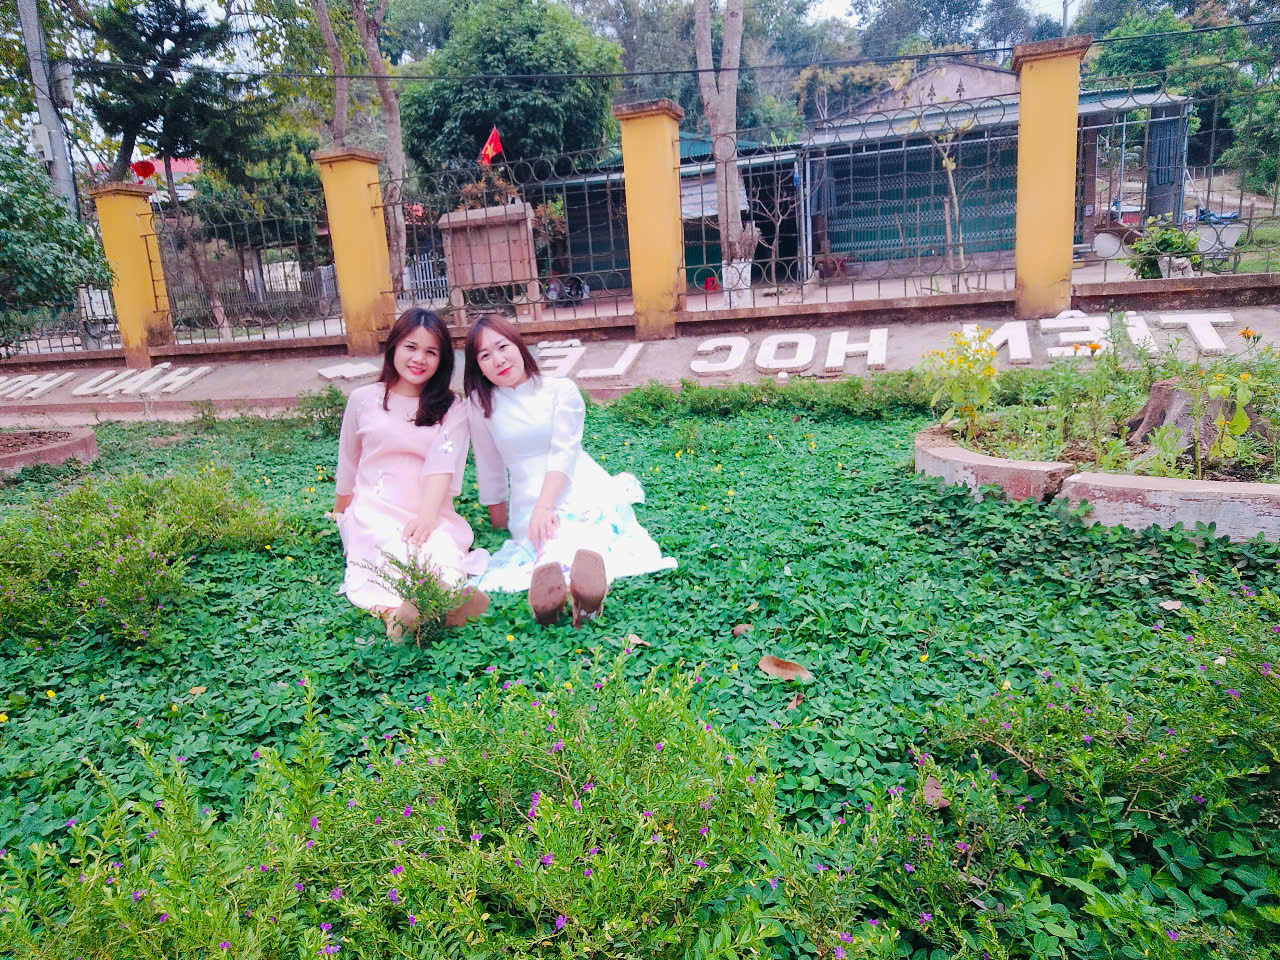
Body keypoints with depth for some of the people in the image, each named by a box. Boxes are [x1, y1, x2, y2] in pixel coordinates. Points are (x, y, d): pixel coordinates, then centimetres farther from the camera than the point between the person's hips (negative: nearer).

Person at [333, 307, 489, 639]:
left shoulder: (451, 408, 8)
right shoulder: (363, 399, 12)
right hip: (375, 509, 0)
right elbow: (348, 463, 23)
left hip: (432, 511, 0)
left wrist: (427, 516, -25)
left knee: (441, 550, -38)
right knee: (399, 555, -36)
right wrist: (340, 513, 32)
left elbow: (442, 465, -9)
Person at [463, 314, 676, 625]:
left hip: (580, 485, 0)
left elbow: (563, 452, -7)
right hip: (528, 499, 0)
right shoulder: (480, 403, 8)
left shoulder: (560, 389, 5)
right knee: (554, 535, -35)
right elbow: (490, 468, 15)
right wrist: (499, 519, 19)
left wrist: (544, 507, -21)